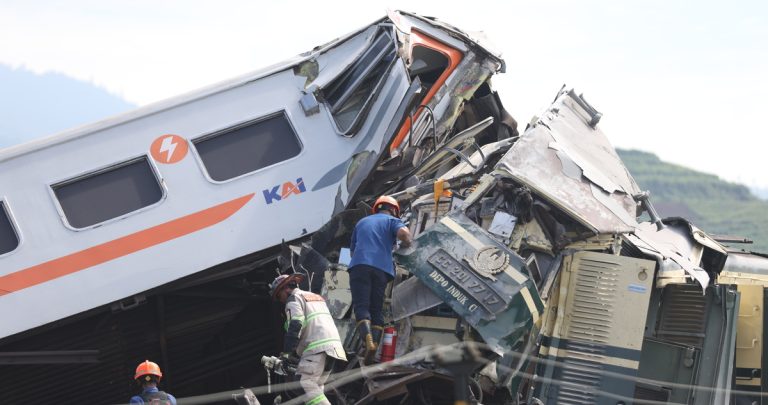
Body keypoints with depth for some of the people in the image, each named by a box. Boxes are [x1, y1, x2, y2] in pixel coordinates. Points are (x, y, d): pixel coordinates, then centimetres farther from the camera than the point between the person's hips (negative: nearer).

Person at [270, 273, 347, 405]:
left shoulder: (294, 298, 3)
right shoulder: (316, 297, 31)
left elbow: (295, 326, -12)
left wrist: (286, 353, -8)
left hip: (317, 347, -9)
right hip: (333, 344, 9)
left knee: (305, 384, -16)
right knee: (316, 387, 11)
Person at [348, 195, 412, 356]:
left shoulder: (361, 222, 31)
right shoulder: (392, 221, 17)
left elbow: (352, 249, 37)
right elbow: (404, 233, -6)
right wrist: (405, 245, 13)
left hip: (359, 265, 1)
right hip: (382, 267, -1)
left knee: (361, 306, -7)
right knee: (376, 309, 6)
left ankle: (368, 340, -30)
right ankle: (376, 342, -10)